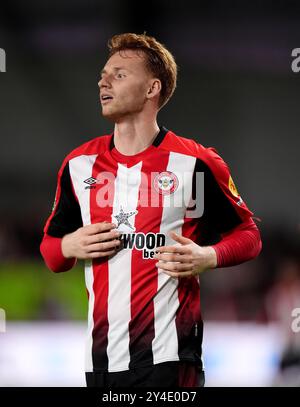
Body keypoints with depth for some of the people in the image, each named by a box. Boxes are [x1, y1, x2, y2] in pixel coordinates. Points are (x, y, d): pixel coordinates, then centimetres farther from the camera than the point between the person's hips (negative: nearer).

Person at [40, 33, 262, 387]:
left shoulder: (197, 163, -3)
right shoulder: (79, 164, 10)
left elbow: (247, 234, 6)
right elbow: (50, 246, 20)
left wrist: (207, 258, -13)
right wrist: (71, 246, -2)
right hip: (101, 355, 4)